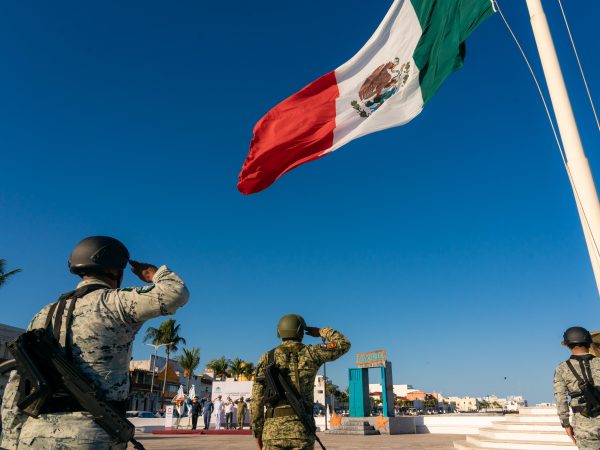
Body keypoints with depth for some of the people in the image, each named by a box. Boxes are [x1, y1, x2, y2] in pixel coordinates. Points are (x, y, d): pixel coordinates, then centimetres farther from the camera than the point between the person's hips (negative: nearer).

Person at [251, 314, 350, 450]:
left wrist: (257, 431, 12)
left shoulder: (267, 358, 6)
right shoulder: (310, 353, 2)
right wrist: (321, 331, 23)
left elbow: (257, 399, 3)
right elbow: (344, 344, 10)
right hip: (301, 429, -1)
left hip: (273, 429, 1)